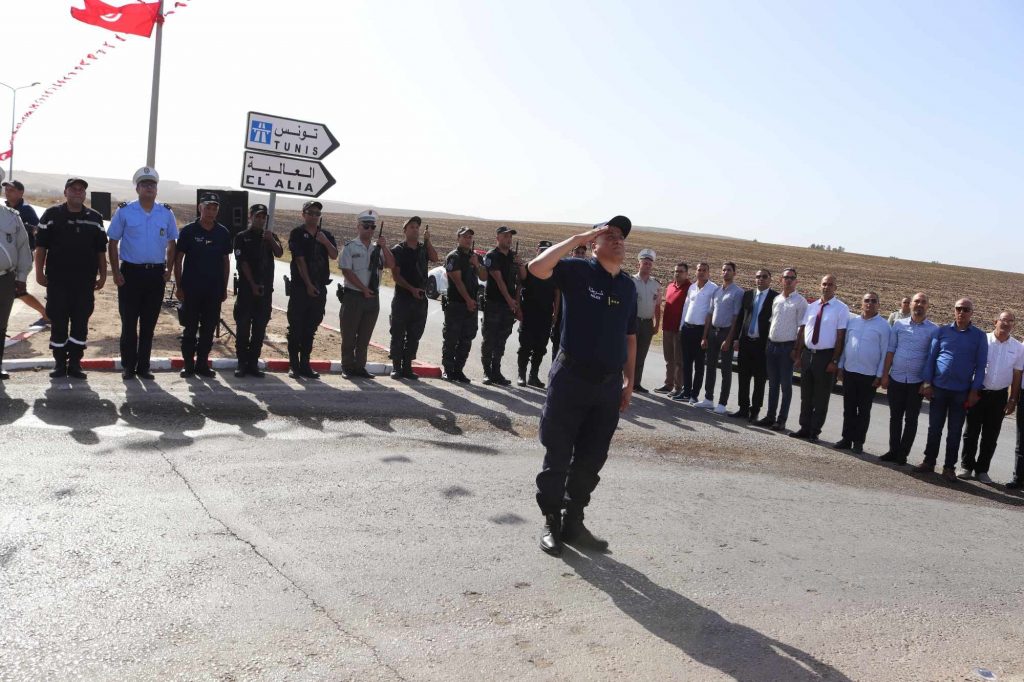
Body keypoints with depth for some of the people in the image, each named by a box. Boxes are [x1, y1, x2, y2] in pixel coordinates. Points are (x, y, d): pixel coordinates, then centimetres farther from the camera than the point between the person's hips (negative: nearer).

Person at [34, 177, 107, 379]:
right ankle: (59, 363, 12)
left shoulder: (95, 218, 9)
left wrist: (102, 275, 5)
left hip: (85, 281, 2)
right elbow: (41, 246, 3)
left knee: (81, 323, 3)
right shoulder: (52, 215, 3)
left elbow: (101, 250, 11)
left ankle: (75, 363, 10)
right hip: (57, 280, -1)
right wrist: (39, 272, -4)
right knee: (58, 323, 3)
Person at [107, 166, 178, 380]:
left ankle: (143, 367, 17)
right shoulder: (124, 211, -1)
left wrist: (169, 270, 4)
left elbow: (171, 244, 13)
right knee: (129, 322, 2)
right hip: (131, 272, -2)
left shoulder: (166, 213, 6)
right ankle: (128, 366, 12)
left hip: (156, 274, 2)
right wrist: (116, 273, -5)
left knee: (149, 323, 8)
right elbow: (112, 243, 1)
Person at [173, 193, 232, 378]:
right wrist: (179, 286, -4)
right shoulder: (188, 231, -2)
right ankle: (188, 364, 12)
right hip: (191, 289, -3)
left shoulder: (223, 233, 6)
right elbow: (178, 259, 1)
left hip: (214, 290, 3)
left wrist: (224, 288, 8)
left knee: (209, 328, 7)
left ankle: (202, 363, 16)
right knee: (190, 328, 3)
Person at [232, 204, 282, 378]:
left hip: (265, 288, 3)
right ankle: (242, 364, 3)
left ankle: (253, 363, 10)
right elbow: (242, 262, -4)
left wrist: (271, 240, -20)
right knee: (243, 326, -2)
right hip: (246, 287, -3)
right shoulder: (242, 237, 3)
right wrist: (253, 285, -10)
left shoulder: (270, 236, 14)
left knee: (260, 328, 4)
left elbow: (279, 254, -2)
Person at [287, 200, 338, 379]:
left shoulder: (326, 235, 12)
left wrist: (325, 241, -18)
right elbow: (300, 260, -9)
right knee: (295, 328, -2)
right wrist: (308, 284, -14)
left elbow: (334, 255, -1)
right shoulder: (297, 234, -2)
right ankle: (294, 366, 3)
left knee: (310, 330, 9)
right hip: (300, 287, -4)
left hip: (319, 288, 4)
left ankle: (305, 365, 16)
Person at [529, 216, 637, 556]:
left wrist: (629, 381, 14)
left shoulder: (628, 285, 11)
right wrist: (579, 237, -17)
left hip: (609, 384, 5)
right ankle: (551, 524, 19)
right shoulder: (578, 271, -5)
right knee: (558, 456, 4)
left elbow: (629, 335, 17)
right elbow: (537, 267, -23)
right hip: (571, 378, -5)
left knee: (591, 460, 12)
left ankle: (574, 523, 26)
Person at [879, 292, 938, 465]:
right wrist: (885, 375, 2)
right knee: (895, 417, 10)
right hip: (896, 379, 2)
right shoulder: (899, 325, 4)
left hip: (917, 381, -2)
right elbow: (890, 351, 6)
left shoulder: (933, 330, -3)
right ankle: (893, 451, 21)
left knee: (911, 420, 6)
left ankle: (903, 454, 14)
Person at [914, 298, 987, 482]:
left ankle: (949, 467, 16)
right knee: (934, 428, 9)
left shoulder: (979, 336, 1)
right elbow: (931, 358, 4)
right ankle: (929, 462, 19)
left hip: (962, 391, -1)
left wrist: (974, 391, -4)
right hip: (938, 388, 1)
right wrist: (927, 382, -2)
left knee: (955, 432, 7)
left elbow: (981, 365, 1)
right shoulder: (942, 331, 4)